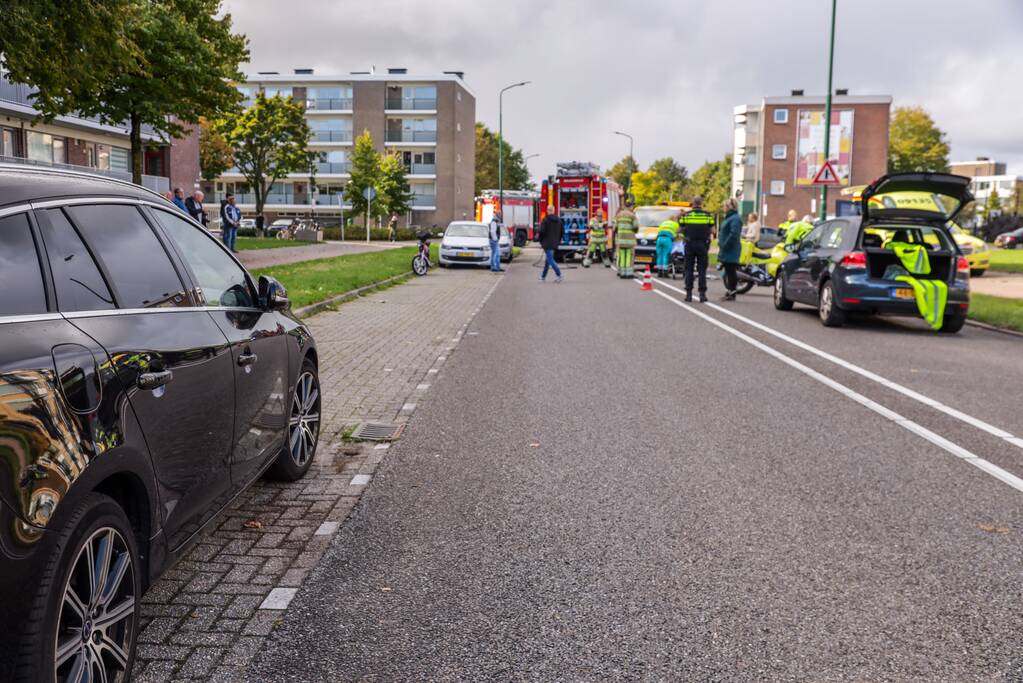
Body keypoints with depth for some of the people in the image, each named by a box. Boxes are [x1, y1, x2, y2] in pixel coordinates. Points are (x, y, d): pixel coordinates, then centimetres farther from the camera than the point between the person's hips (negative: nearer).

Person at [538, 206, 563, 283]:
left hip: (547, 243, -7)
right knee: (547, 259, 17)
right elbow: (562, 231, 10)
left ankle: (559, 275, -20)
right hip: (555, 244, 7)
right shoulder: (558, 220, 6)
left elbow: (542, 231, -15)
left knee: (550, 260, -7)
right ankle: (543, 277, 25)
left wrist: (541, 242, -3)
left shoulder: (545, 220, -12)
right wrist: (558, 240, 18)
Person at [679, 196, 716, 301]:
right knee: (702, 270, 3)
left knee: (689, 270, 6)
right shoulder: (708, 215, 0)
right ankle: (702, 294, -1)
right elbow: (712, 231, 2)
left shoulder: (686, 215, -1)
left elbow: (680, 229, 2)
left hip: (690, 245, 0)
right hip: (703, 245, 0)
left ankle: (689, 294, 3)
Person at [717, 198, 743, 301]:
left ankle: (731, 293, -3)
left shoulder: (735, 219, -15)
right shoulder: (729, 217, 17)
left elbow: (733, 234, -23)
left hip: (731, 251, -10)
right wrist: (721, 244, 13)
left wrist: (724, 245, -20)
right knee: (728, 272, 13)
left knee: (731, 272, -6)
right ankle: (728, 292, 18)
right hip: (727, 251, 10)